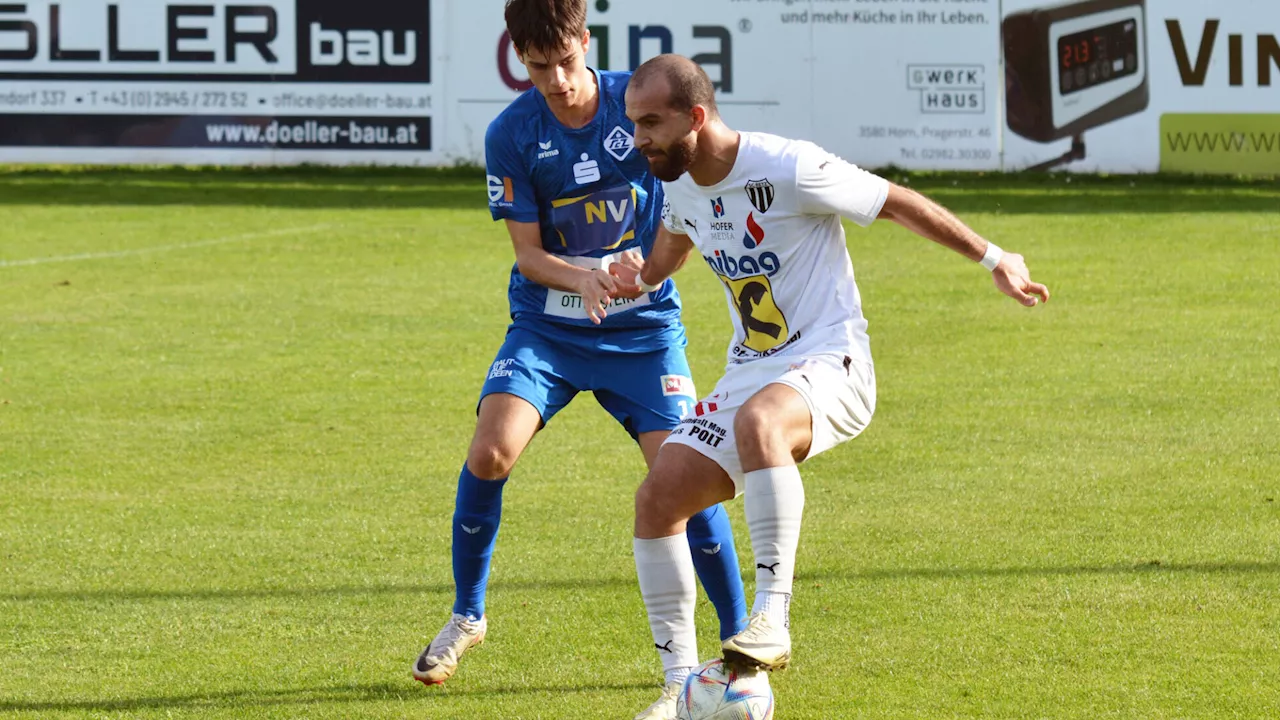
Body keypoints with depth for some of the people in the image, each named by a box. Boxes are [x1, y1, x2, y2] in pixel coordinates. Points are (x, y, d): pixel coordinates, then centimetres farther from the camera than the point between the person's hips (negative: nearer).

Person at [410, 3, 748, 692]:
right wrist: (581, 278, -27)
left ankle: (739, 636, 3)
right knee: (491, 450, -18)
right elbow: (528, 253, -7)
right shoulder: (511, 135, -9)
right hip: (547, 325, 1)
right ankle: (467, 615, 5)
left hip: (642, 327, -1)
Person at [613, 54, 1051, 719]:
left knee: (758, 421, -41)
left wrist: (993, 260, -3)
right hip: (750, 373, 8)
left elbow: (899, 203, -7)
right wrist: (639, 278, 13)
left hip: (829, 363, -8)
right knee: (658, 497, -8)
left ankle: (772, 616, -41)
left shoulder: (787, 169, -17)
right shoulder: (681, 183, 6)